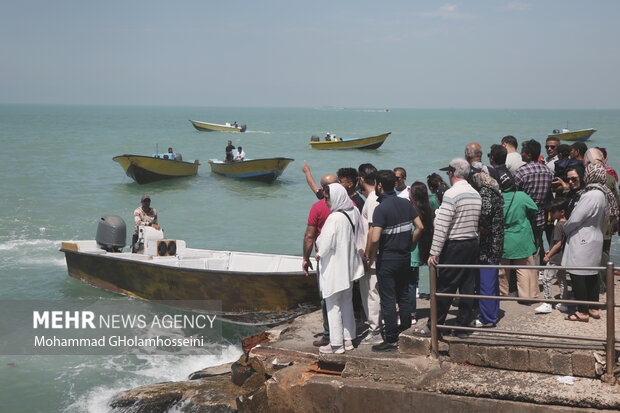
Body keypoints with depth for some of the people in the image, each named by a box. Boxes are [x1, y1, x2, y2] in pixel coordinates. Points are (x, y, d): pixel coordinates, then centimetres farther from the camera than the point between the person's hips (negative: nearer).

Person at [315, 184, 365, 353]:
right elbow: (358, 239, 9)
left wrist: (319, 254, 0)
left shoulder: (334, 218, -24)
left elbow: (325, 243, -20)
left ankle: (336, 343, 8)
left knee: (333, 305, 3)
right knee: (347, 303, 18)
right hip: (349, 266, 8)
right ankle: (348, 339, 25)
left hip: (334, 268, -8)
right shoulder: (354, 212, 0)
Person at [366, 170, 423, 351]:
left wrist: (372, 256, -7)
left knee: (388, 300, -2)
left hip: (387, 259, -7)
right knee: (404, 296, 16)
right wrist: (409, 245, 14)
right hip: (405, 257, 7)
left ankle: (391, 339, 0)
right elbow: (420, 227, 6)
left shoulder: (381, 208, -17)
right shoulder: (406, 203, 4)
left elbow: (375, 239, -23)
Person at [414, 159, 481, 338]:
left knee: (445, 288, -2)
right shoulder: (476, 194, 9)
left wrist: (434, 252, -17)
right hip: (473, 244, 7)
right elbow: (477, 223, 13)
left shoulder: (451, 194, -15)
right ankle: (463, 326, 15)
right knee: (467, 287, 10)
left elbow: (442, 227, -18)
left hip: (455, 246, -7)